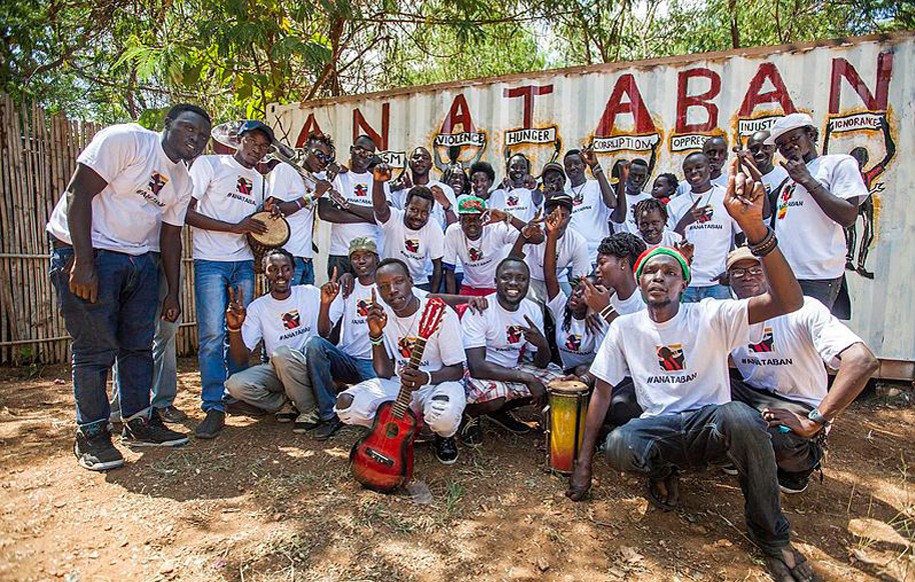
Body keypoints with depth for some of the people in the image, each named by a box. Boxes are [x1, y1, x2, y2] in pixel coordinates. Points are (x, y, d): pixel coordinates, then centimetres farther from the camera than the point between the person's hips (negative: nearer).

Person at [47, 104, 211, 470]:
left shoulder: (182, 181, 10)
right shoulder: (125, 140, -12)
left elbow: (171, 236, 14)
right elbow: (78, 193, -18)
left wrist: (173, 293, 11)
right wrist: (83, 262, -22)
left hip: (138, 259, 8)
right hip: (85, 252, -7)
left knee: (139, 344, 10)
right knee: (96, 348, -5)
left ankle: (138, 421, 23)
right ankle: (91, 434, 10)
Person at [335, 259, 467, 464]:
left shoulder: (441, 314, -18)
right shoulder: (382, 315, -5)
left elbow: (457, 370, -11)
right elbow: (385, 373, -7)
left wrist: (426, 378, -32)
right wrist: (376, 334, -22)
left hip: (438, 382, -4)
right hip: (398, 384, 4)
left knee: (444, 416, -38)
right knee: (346, 404, -19)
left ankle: (444, 436, 3)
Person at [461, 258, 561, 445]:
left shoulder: (533, 310, -5)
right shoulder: (479, 311, -22)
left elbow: (541, 364, -1)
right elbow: (476, 366, -29)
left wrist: (542, 345, -26)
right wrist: (526, 378, -32)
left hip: (513, 369, 7)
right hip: (479, 372, -6)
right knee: (493, 394, -36)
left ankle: (501, 409, 11)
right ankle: (471, 413, 2)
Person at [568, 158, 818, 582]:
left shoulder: (710, 317, -5)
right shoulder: (624, 328, 2)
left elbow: (789, 301, -20)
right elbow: (602, 391, 4)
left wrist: (754, 226, -35)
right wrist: (583, 462, -2)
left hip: (709, 422, 0)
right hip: (658, 428, 1)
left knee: (741, 416, -37)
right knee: (617, 448, -34)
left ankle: (772, 537, -11)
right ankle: (662, 468, 5)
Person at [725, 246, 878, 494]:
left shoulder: (804, 309, -18)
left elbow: (862, 361, -30)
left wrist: (813, 422, -31)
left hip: (799, 405, -4)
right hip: (752, 394, 5)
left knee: (777, 438, -36)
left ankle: (805, 460, 3)